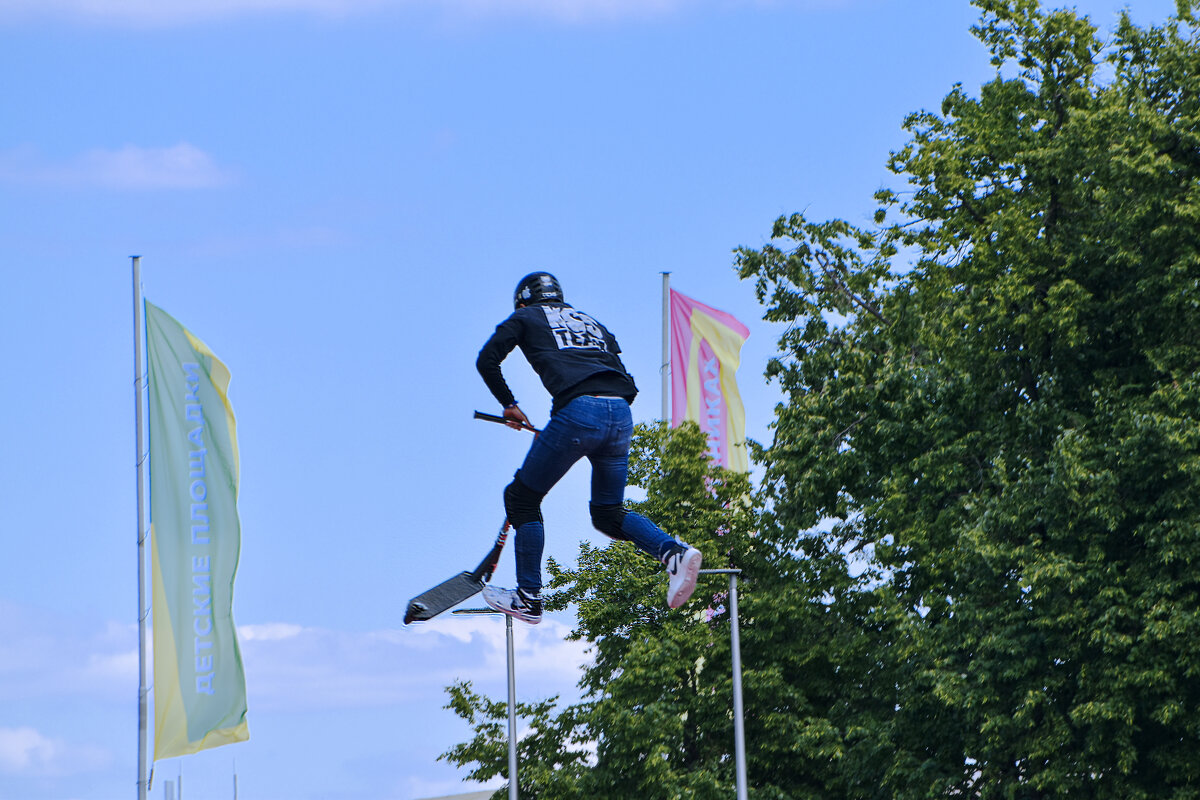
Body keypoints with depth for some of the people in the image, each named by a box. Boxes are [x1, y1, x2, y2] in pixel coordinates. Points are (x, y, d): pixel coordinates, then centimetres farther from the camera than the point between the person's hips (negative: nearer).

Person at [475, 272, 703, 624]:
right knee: (608, 514, 18)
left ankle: (529, 598, 9)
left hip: (578, 410, -6)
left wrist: (509, 405, 22)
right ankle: (674, 551, -7)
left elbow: (487, 360, 9)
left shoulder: (526, 318, 20)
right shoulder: (592, 323, 34)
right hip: (621, 414, 6)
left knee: (523, 498, 11)